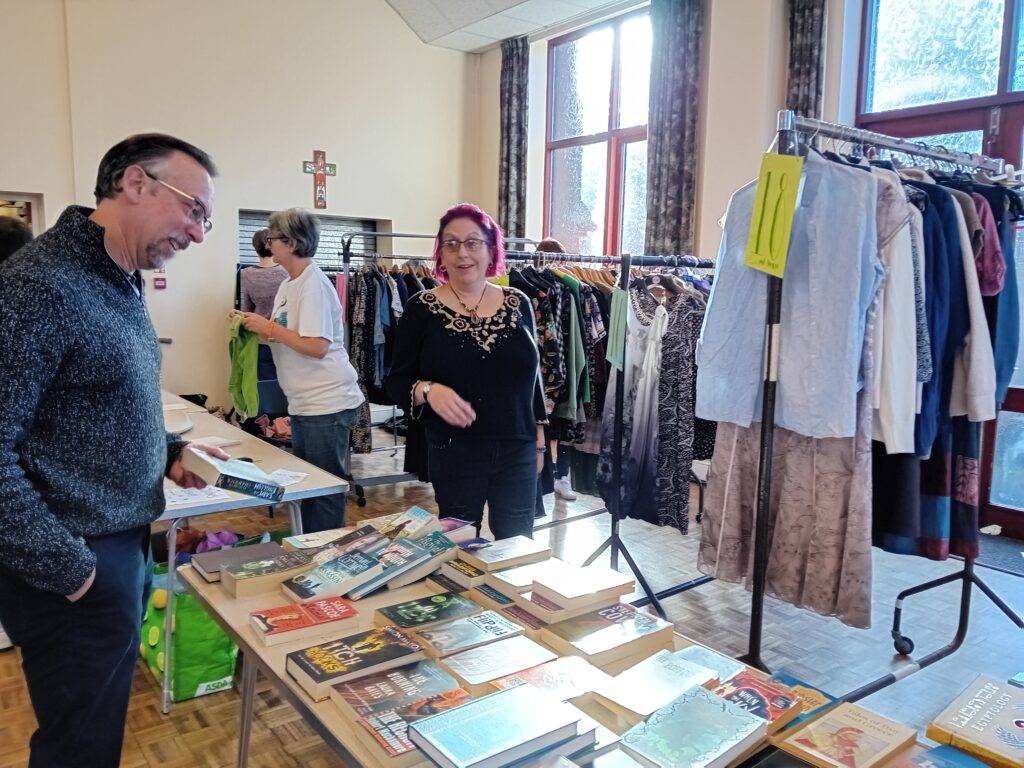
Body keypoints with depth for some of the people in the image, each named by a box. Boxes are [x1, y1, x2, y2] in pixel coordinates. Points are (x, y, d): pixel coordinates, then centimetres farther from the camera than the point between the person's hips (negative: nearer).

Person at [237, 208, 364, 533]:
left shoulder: (314, 284, -14)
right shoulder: (289, 285, 13)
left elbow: (317, 347, -23)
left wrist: (269, 327, -15)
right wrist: (257, 329, 3)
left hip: (328, 404, -9)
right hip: (304, 405, 9)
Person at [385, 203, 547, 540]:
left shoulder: (518, 304, 2)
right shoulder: (422, 308, -6)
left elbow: (532, 374, 11)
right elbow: (396, 381, -5)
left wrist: (539, 439, 12)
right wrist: (429, 390, -25)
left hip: (518, 451, 3)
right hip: (454, 454, -2)